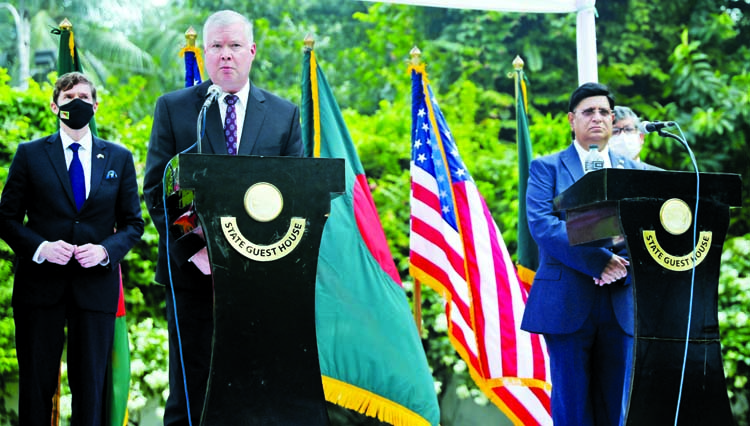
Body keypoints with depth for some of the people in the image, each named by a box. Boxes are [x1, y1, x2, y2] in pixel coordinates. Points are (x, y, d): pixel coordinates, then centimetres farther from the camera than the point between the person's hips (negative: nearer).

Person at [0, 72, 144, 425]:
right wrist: (40, 247, -14)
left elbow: (133, 223, 10)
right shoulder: (30, 155, 6)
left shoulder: (119, 158, 10)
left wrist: (105, 250, -10)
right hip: (40, 283, -1)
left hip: (96, 286, 1)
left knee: (91, 387, 4)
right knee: (36, 386, 4)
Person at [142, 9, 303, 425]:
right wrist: (193, 249, -10)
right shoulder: (173, 108, 5)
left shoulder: (285, 114, 9)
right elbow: (156, 190, 2)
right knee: (190, 387, 2)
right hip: (193, 269, -1)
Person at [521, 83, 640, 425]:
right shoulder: (547, 168, 6)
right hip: (568, 303, -3)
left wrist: (627, 264, -14)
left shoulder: (632, 172, 17)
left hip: (621, 303, 3)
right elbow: (541, 224, -9)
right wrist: (600, 262, -17)